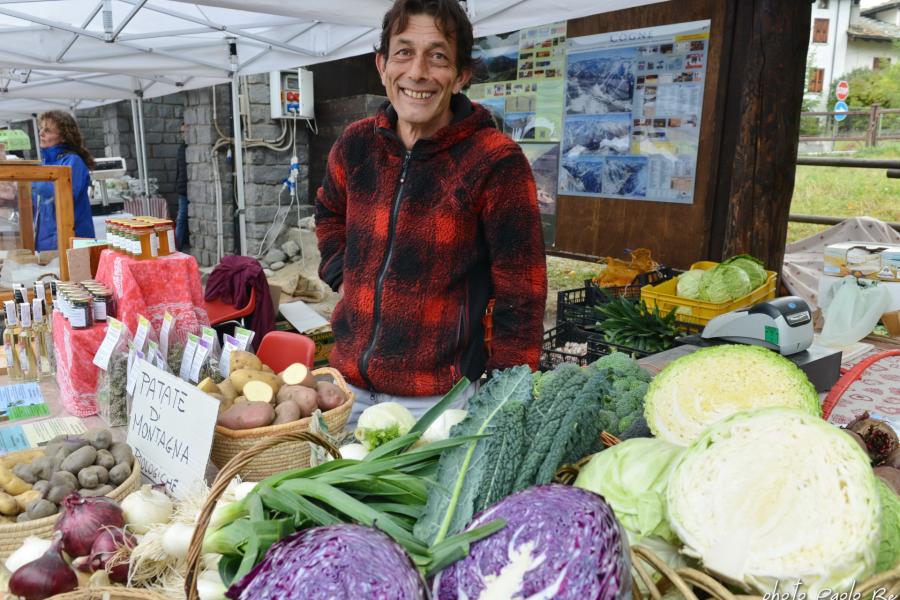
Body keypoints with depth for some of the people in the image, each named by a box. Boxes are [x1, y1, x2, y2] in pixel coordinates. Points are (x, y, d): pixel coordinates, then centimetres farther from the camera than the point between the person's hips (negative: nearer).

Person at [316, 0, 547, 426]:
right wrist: (342, 276, 8)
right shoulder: (355, 144, 1)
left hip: (437, 397, -5)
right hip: (348, 381, 5)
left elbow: (520, 298, -12)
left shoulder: (497, 162, -14)